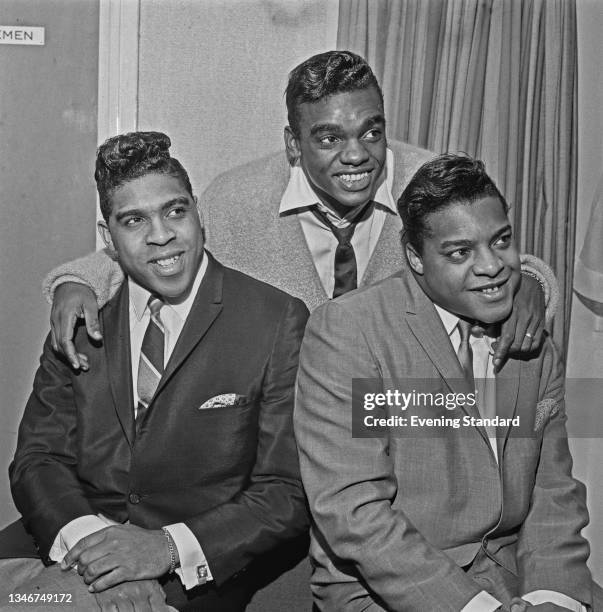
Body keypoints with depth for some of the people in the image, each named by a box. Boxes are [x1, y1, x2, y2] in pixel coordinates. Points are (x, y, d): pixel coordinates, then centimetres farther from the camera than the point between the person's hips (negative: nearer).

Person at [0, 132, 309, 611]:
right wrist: (87, 534, -17)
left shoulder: (278, 321, -4)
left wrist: (169, 546, -20)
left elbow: (290, 493, -6)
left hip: (202, 571, -3)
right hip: (80, 548, 4)